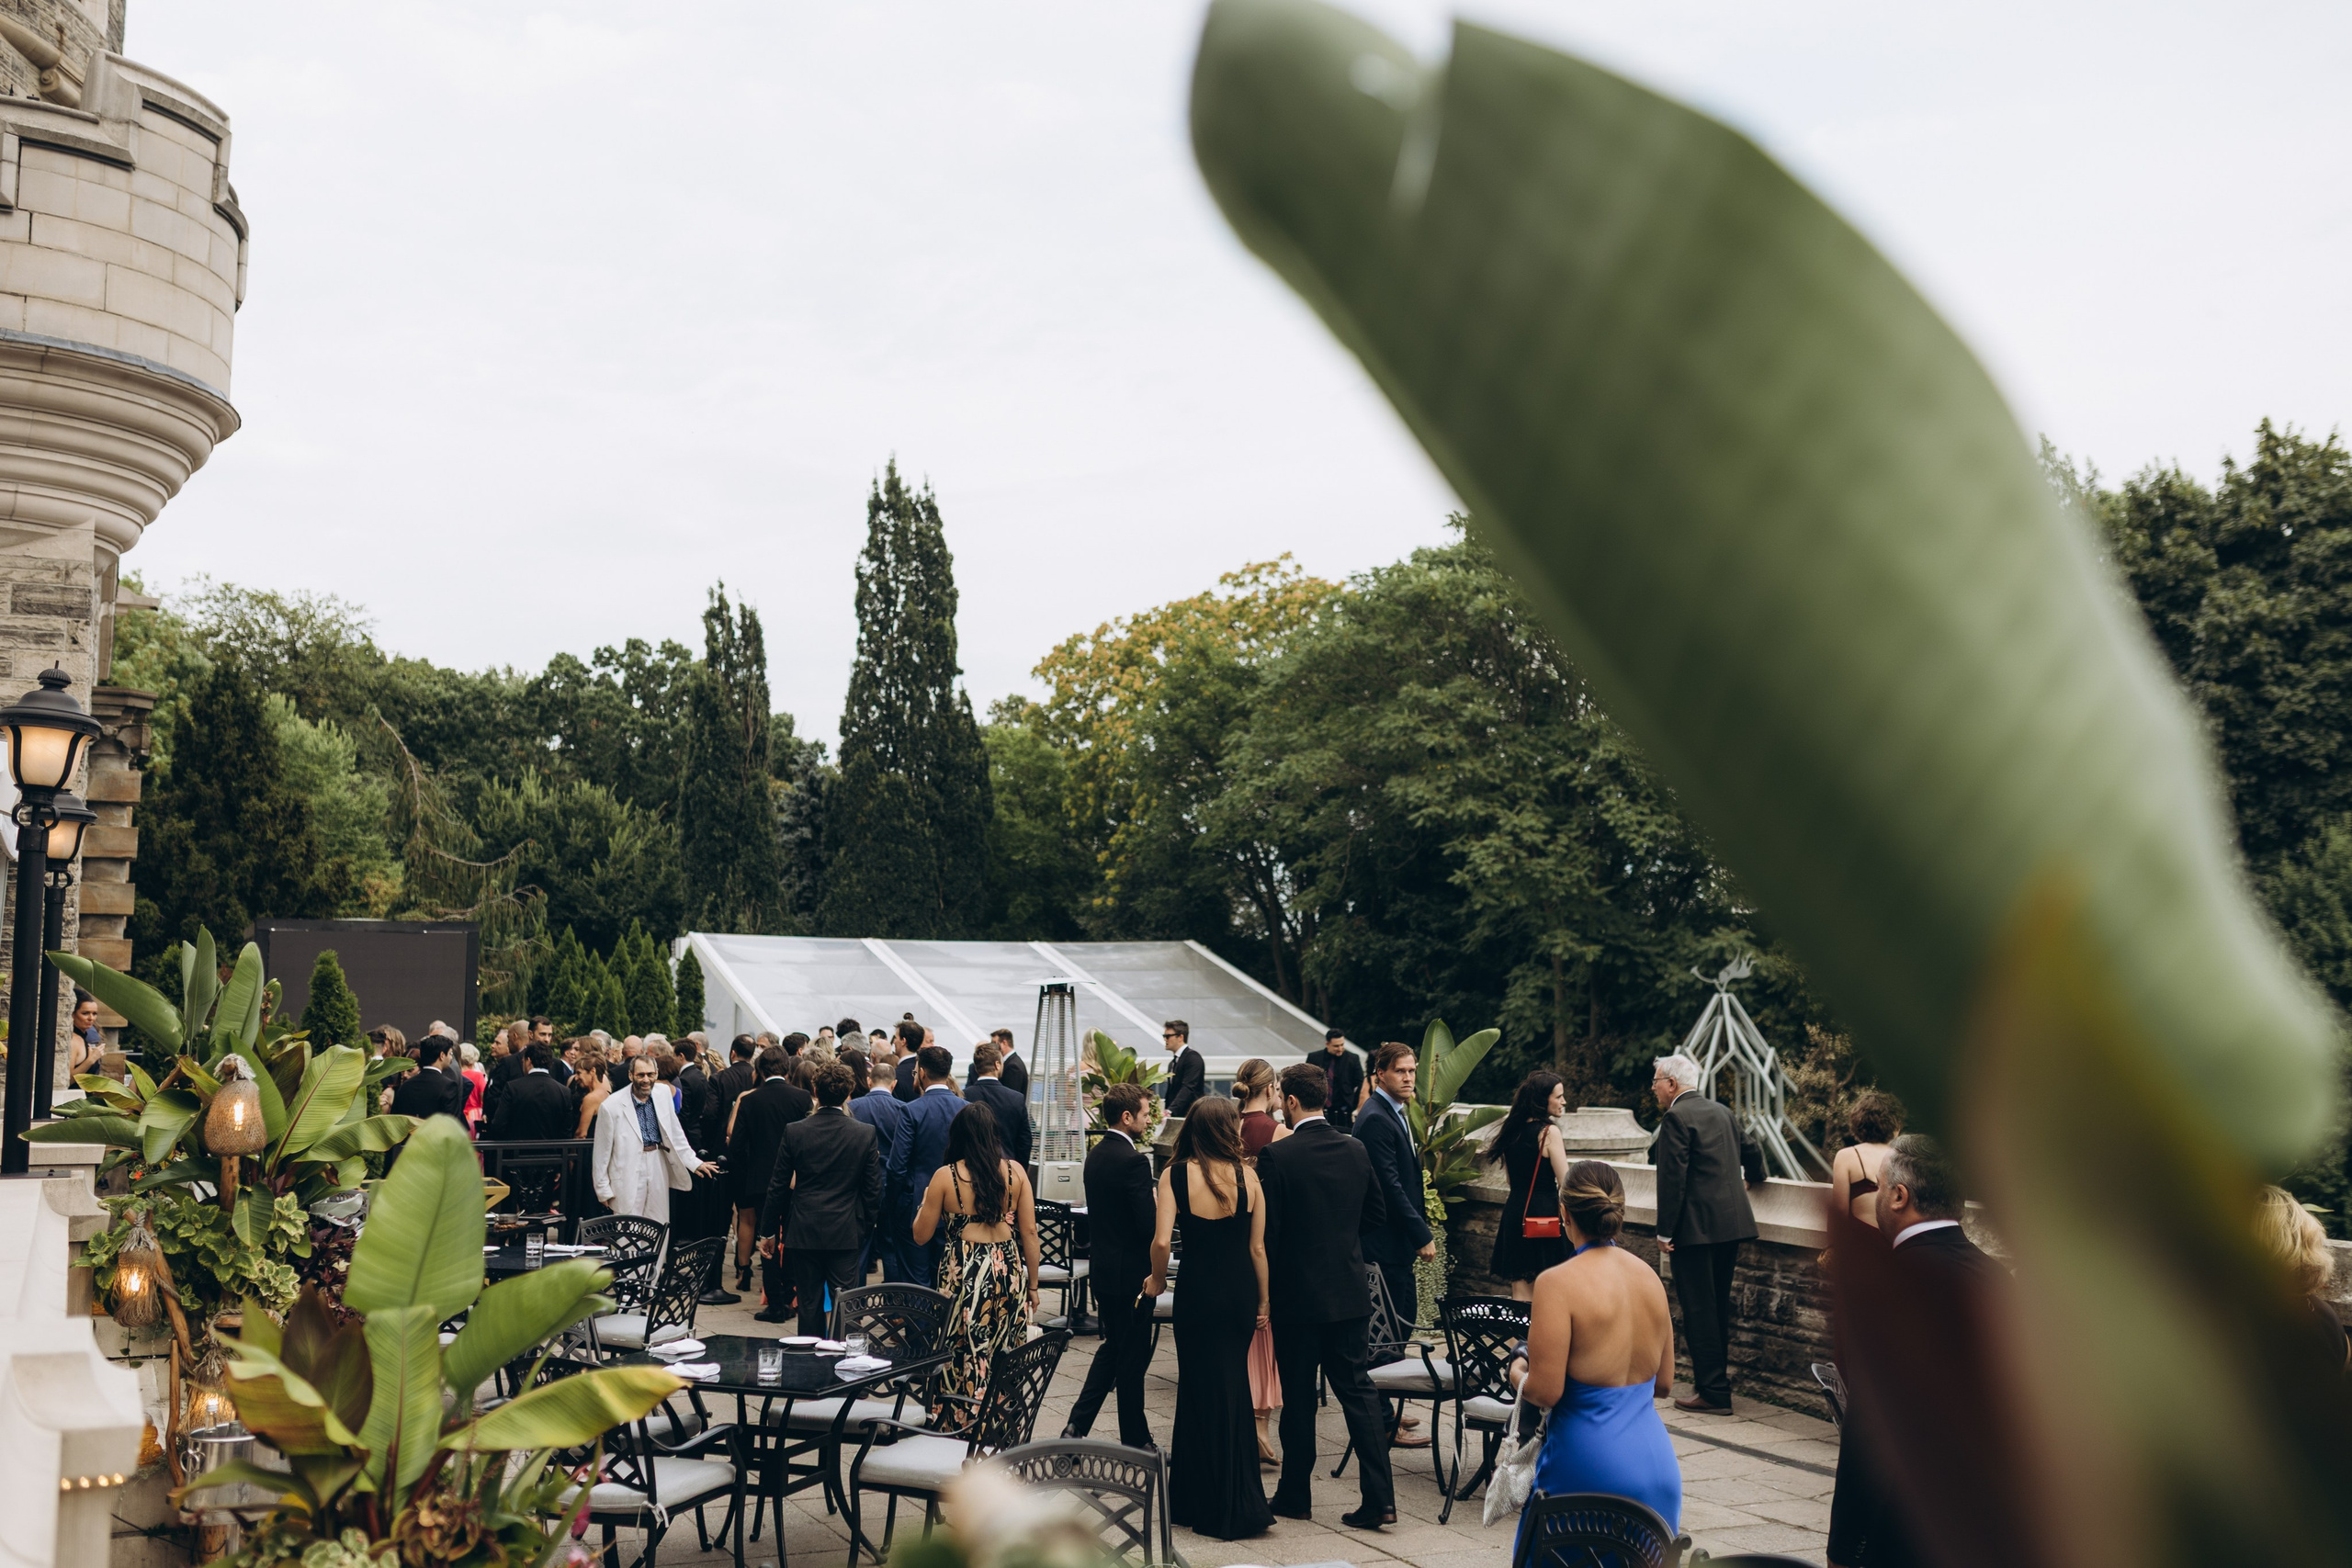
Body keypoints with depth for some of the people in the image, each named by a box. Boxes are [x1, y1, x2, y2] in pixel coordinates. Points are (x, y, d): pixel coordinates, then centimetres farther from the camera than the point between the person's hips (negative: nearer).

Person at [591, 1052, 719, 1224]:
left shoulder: (663, 1098, 4)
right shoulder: (611, 1106, -9)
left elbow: (676, 1137, 14)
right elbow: (602, 1151, -4)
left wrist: (695, 1163, 11)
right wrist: (603, 1189, -2)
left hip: (658, 1174, 4)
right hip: (627, 1178, -4)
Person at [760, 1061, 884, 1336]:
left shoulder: (794, 1132, -5)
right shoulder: (865, 1134, -6)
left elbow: (779, 1186, 0)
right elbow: (873, 1189, -1)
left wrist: (768, 1231, 9)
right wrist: (866, 1229, 12)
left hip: (803, 1232, 1)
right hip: (846, 1235, -1)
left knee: (809, 1306, 9)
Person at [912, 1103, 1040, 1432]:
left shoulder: (945, 1176, -4)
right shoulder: (1015, 1172, 1)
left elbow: (921, 1235, 2)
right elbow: (1029, 1231, 2)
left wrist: (926, 1203, 21)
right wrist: (1033, 1284, 10)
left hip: (964, 1273, -2)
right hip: (1009, 1270, 2)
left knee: (964, 1360, 6)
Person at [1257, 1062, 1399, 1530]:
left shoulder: (1276, 1155, -15)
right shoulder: (1356, 1150, 2)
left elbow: (1267, 1229, -13)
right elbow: (1377, 1215, 11)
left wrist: (1263, 1290, 1)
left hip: (1297, 1295, -4)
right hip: (1350, 1293, 4)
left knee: (1298, 1395, 8)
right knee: (1357, 1388, 8)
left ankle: (1295, 1495, 20)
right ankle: (1379, 1497, 3)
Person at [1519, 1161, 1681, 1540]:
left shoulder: (1558, 1283, -13)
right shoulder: (1649, 1277, 7)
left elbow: (1544, 1391, -15)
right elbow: (1664, 1384, 14)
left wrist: (1517, 1377, 4)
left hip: (1591, 1467, -6)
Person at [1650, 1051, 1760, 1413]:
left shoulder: (1676, 1118, -12)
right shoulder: (1723, 1112, 13)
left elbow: (1672, 1178, -17)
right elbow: (1750, 1153, 24)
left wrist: (1665, 1232, -14)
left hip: (1696, 1228, -9)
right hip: (1731, 1223, 9)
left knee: (1699, 1309, -3)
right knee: (1718, 1306, 17)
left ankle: (1713, 1392, -2)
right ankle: (1715, 1379, 25)